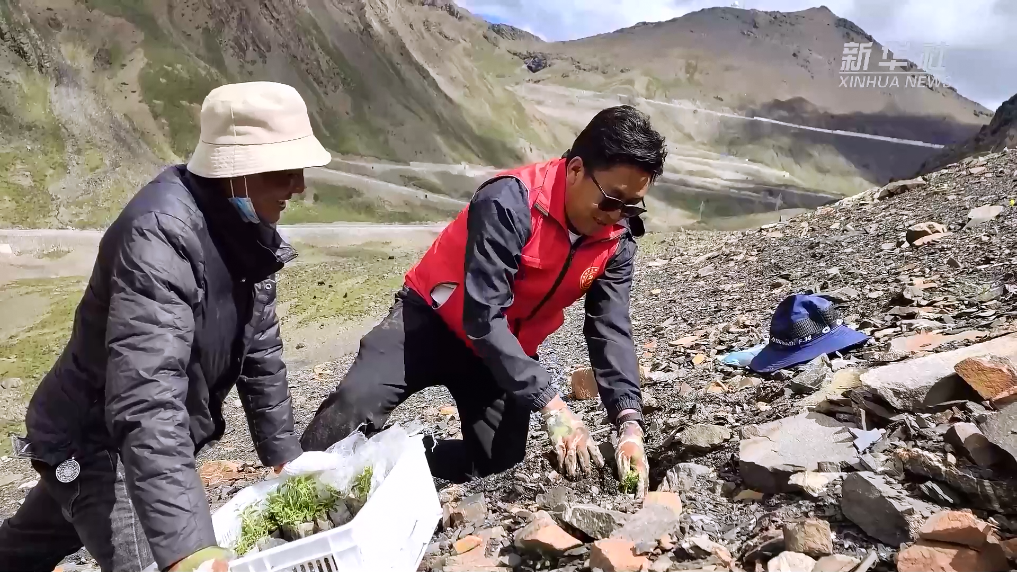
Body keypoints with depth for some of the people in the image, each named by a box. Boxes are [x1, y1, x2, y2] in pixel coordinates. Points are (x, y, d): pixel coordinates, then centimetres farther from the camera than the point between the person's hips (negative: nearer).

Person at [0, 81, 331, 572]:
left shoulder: (244, 226, -6)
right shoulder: (160, 232, -33)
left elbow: (259, 348, 3)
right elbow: (146, 400, -43)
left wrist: (285, 456, 6)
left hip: (159, 441, 9)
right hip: (99, 442, -9)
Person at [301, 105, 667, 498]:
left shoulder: (616, 239, -10)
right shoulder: (510, 202, -31)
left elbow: (611, 331, -12)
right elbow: (484, 317, -34)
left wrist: (629, 422, -26)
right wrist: (550, 406, -37)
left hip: (510, 344, 6)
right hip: (434, 318, -5)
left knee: (499, 463, -4)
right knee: (356, 402, -26)